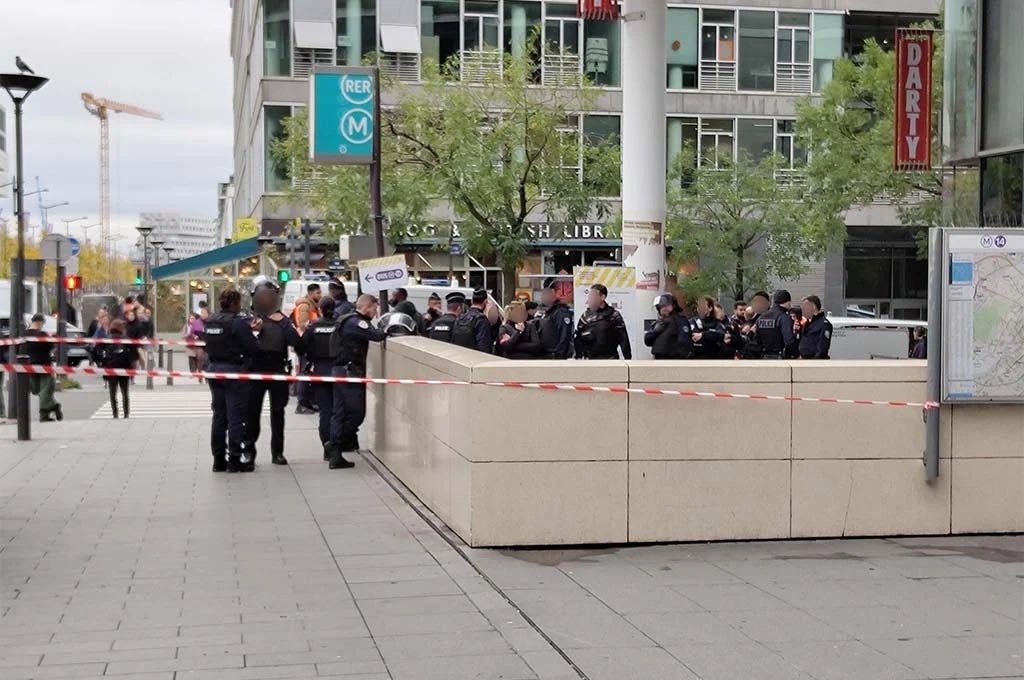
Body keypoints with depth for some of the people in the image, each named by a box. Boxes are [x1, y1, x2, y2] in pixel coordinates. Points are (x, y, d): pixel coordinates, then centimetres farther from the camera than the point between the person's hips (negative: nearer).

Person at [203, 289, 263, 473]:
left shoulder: (210, 321, 7)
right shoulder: (237, 322, -16)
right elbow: (253, 348, -18)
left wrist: (248, 329, 10)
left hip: (215, 368, 7)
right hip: (234, 372, -7)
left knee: (219, 415, 13)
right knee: (236, 416, -1)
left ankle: (218, 458, 17)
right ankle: (235, 459, 0)